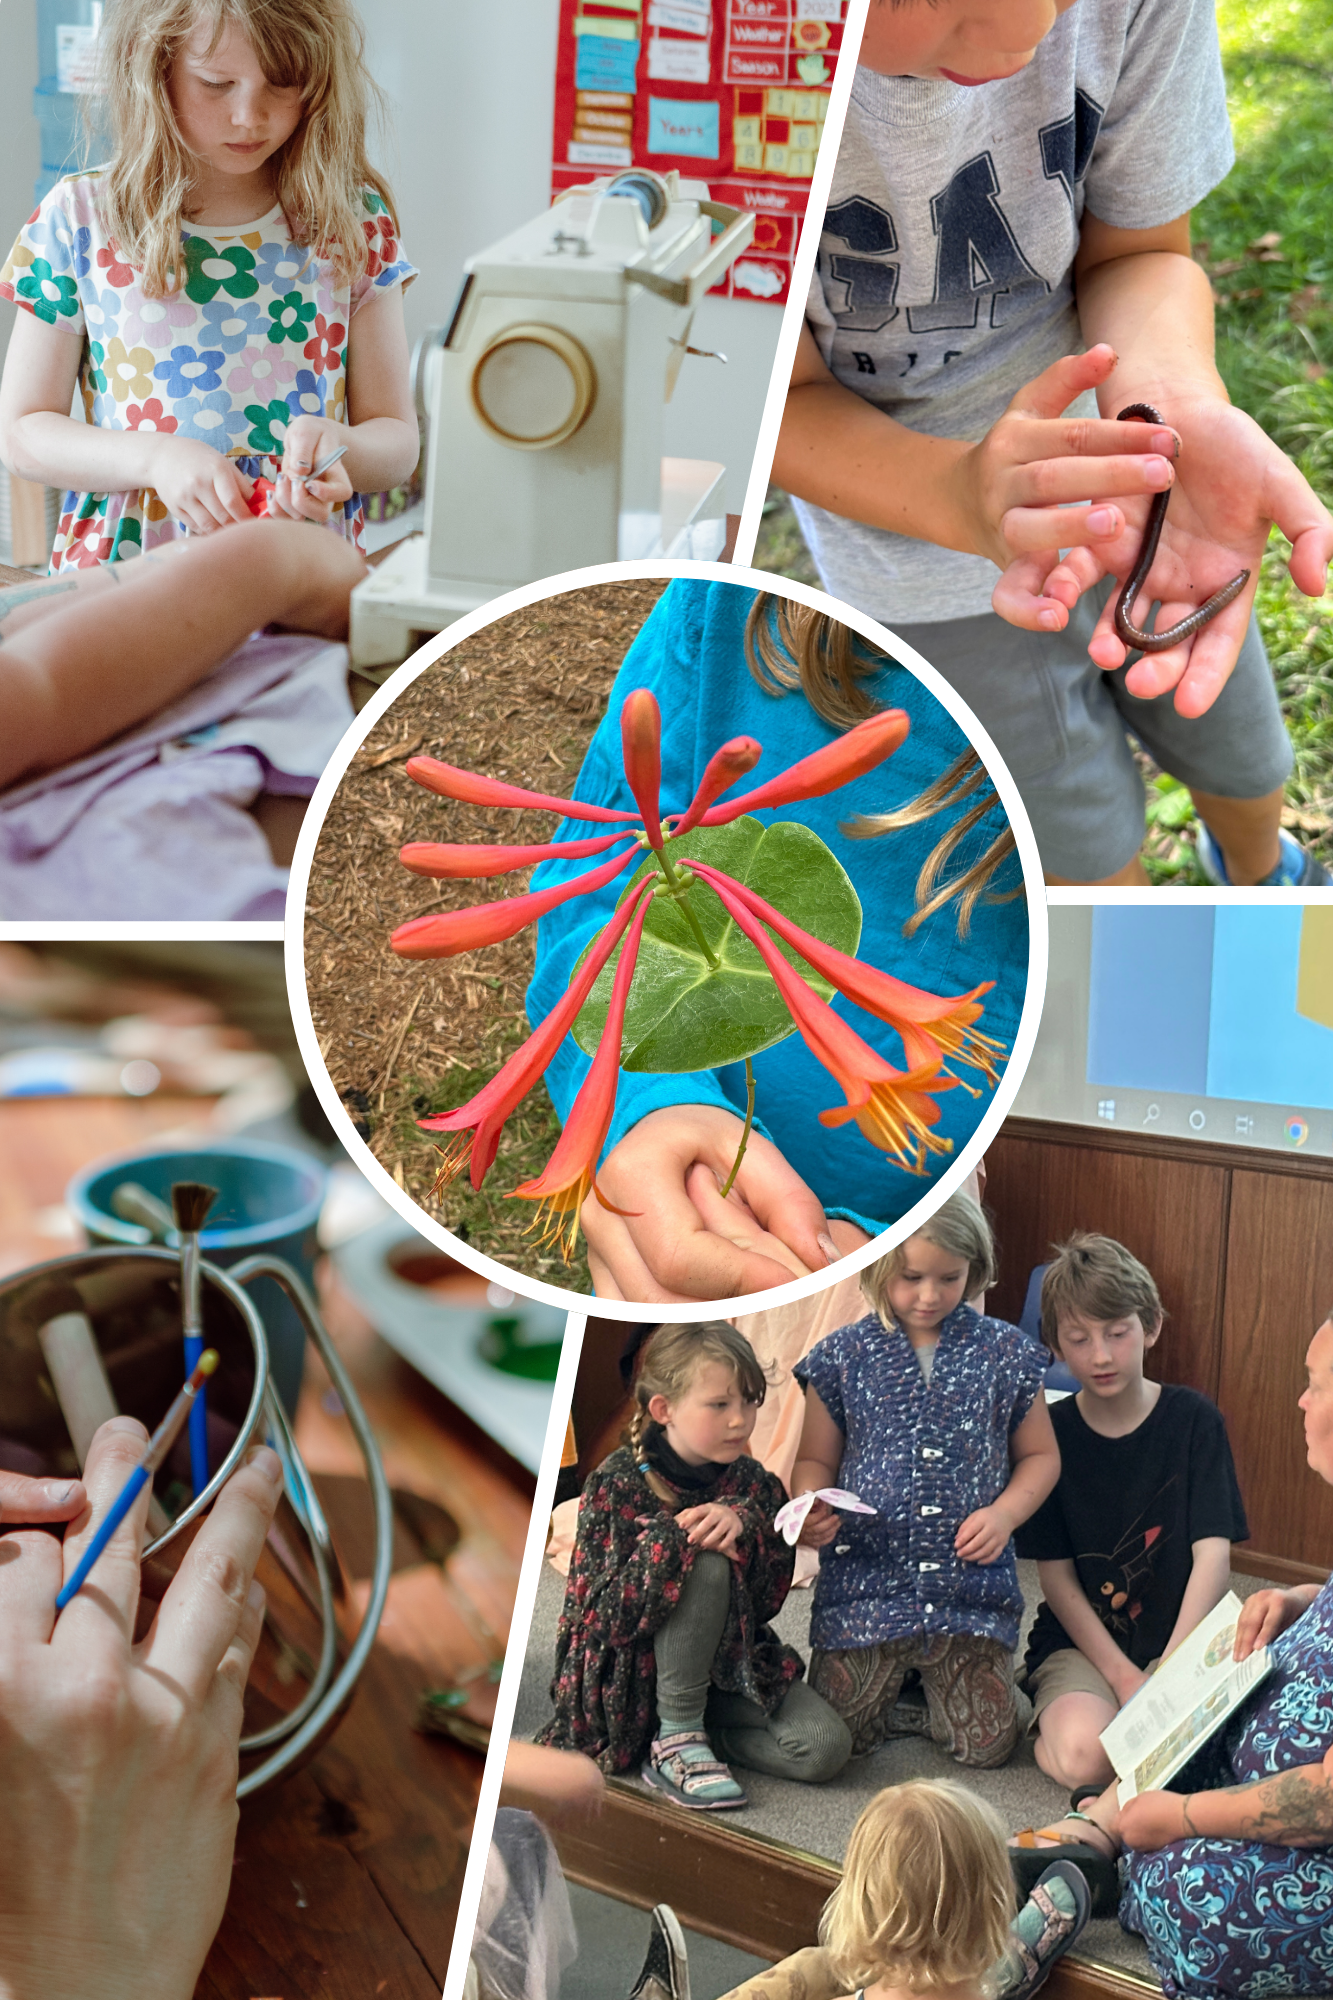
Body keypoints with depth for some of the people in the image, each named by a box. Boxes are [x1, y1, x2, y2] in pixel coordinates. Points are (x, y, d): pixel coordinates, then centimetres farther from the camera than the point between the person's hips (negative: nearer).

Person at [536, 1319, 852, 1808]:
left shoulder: (752, 1482, -2)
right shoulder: (618, 1484, -15)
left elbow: (770, 1598, -7)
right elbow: (601, 1617, -20)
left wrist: (744, 1524, -25)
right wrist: (674, 1540, -32)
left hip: (730, 1663, 4)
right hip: (634, 1674, -4)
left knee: (826, 1749, -18)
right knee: (707, 1564, -31)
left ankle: (699, 1729, 2)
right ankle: (676, 1738, -17)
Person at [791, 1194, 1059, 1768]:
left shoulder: (1004, 1353, 1)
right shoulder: (843, 1356, 0)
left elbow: (1040, 1455, 10)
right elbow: (816, 1461, 7)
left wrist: (1004, 1513, -9)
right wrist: (810, 1511, -14)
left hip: (970, 1585, 0)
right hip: (866, 1581, 0)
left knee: (986, 1745, -2)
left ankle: (940, 1679, 30)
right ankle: (887, 1678, 29)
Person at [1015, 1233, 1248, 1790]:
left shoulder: (1193, 1419, -3)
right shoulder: (1048, 1432, -2)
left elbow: (1213, 1557, -9)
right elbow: (1056, 1577, -2)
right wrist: (1122, 1676, -13)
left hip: (1180, 1640, 1)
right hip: (1081, 1639, 0)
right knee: (1086, 1756, -30)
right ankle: (1045, 1710, 2)